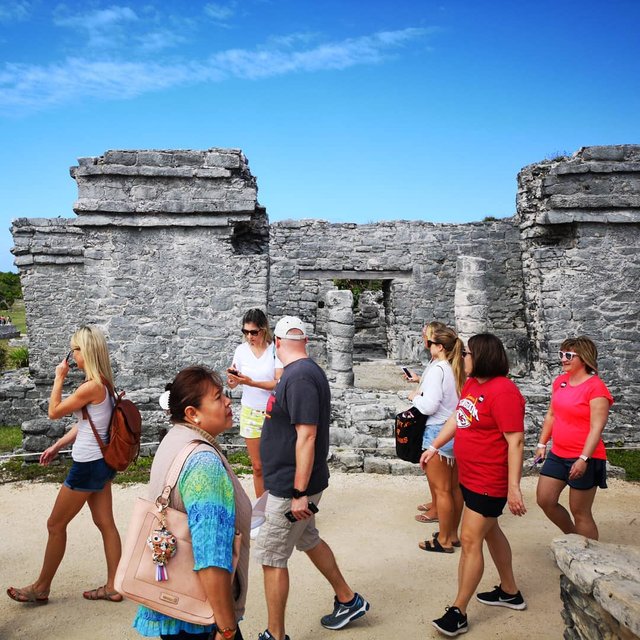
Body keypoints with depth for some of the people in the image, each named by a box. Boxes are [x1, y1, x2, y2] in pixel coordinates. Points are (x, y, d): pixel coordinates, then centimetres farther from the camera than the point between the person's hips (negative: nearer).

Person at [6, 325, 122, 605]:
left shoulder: (91, 386, -23)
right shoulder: (103, 383, 6)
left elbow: (54, 412, -11)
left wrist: (59, 377, -5)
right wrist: (57, 446, 18)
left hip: (88, 466, -9)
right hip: (100, 462, 9)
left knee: (55, 525, 8)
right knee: (105, 523, 13)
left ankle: (41, 588, 25)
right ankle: (113, 586, 21)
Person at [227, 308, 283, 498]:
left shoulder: (275, 350, -11)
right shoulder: (241, 350, 0)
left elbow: (279, 383, -15)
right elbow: (232, 385, 5)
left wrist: (251, 382, -26)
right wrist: (231, 378, -18)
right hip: (250, 413, 3)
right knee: (258, 467, 10)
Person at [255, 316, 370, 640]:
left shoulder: (299, 377, -24)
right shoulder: (304, 371, 6)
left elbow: (306, 436, -27)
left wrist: (299, 493, -24)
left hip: (290, 487, -10)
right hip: (294, 483, 10)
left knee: (271, 558, 2)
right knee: (309, 540, 24)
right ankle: (348, 600, 41)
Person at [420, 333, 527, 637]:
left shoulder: (503, 391, -23)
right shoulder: (471, 383, 4)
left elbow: (516, 441, -24)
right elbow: (456, 418, 16)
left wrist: (514, 488, -25)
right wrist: (434, 446, 16)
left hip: (489, 482, -9)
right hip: (469, 476, 9)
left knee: (470, 540, -5)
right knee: (490, 531, 21)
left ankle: (458, 612, 7)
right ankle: (510, 592, 39)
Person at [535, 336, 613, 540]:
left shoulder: (596, 387, -15)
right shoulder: (560, 381, 6)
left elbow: (596, 428, -20)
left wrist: (584, 459, -25)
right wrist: (542, 444, 14)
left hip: (584, 459, -7)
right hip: (558, 455, 7)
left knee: (580, 512, 2)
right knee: (544, 500, 9)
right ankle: (573, 537, 32)